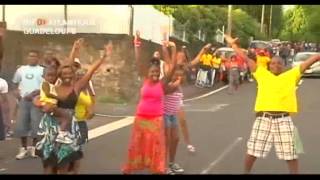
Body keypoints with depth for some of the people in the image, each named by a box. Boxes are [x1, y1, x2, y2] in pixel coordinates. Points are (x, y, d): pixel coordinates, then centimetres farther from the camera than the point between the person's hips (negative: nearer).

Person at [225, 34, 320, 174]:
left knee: (290, 154, 6)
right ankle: (246, 172, 27)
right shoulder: (262, 74, 11)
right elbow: (246, 59, 13)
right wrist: (233, 44, 15)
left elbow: (308, 62, 12)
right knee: (252, 152, 7)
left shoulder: (291, 75, 12)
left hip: (283, 120, 0)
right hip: (263, 118, 0)